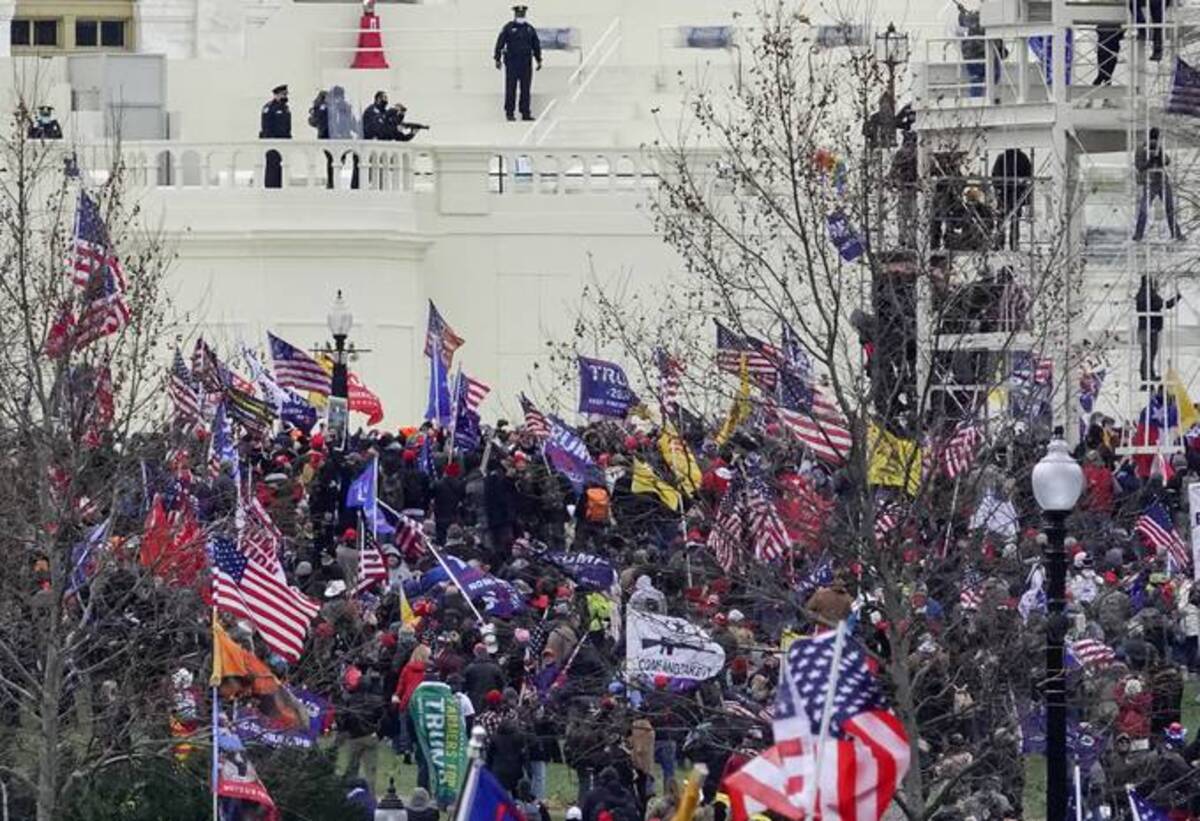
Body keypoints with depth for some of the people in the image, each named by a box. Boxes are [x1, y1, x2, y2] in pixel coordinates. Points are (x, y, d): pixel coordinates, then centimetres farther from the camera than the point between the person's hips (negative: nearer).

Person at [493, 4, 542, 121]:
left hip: (526, 63, 3)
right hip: (512, 62, -3)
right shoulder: (508, 28, 0)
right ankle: (509, 113, 0)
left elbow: (536, 46, 17)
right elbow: (499, 44, -3)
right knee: (511, 88, -4)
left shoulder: (530, 29, 12)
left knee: (525, 89, 2)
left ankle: (525, 113, 4)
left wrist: (539, 60, 13)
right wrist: (497, 59, -10)